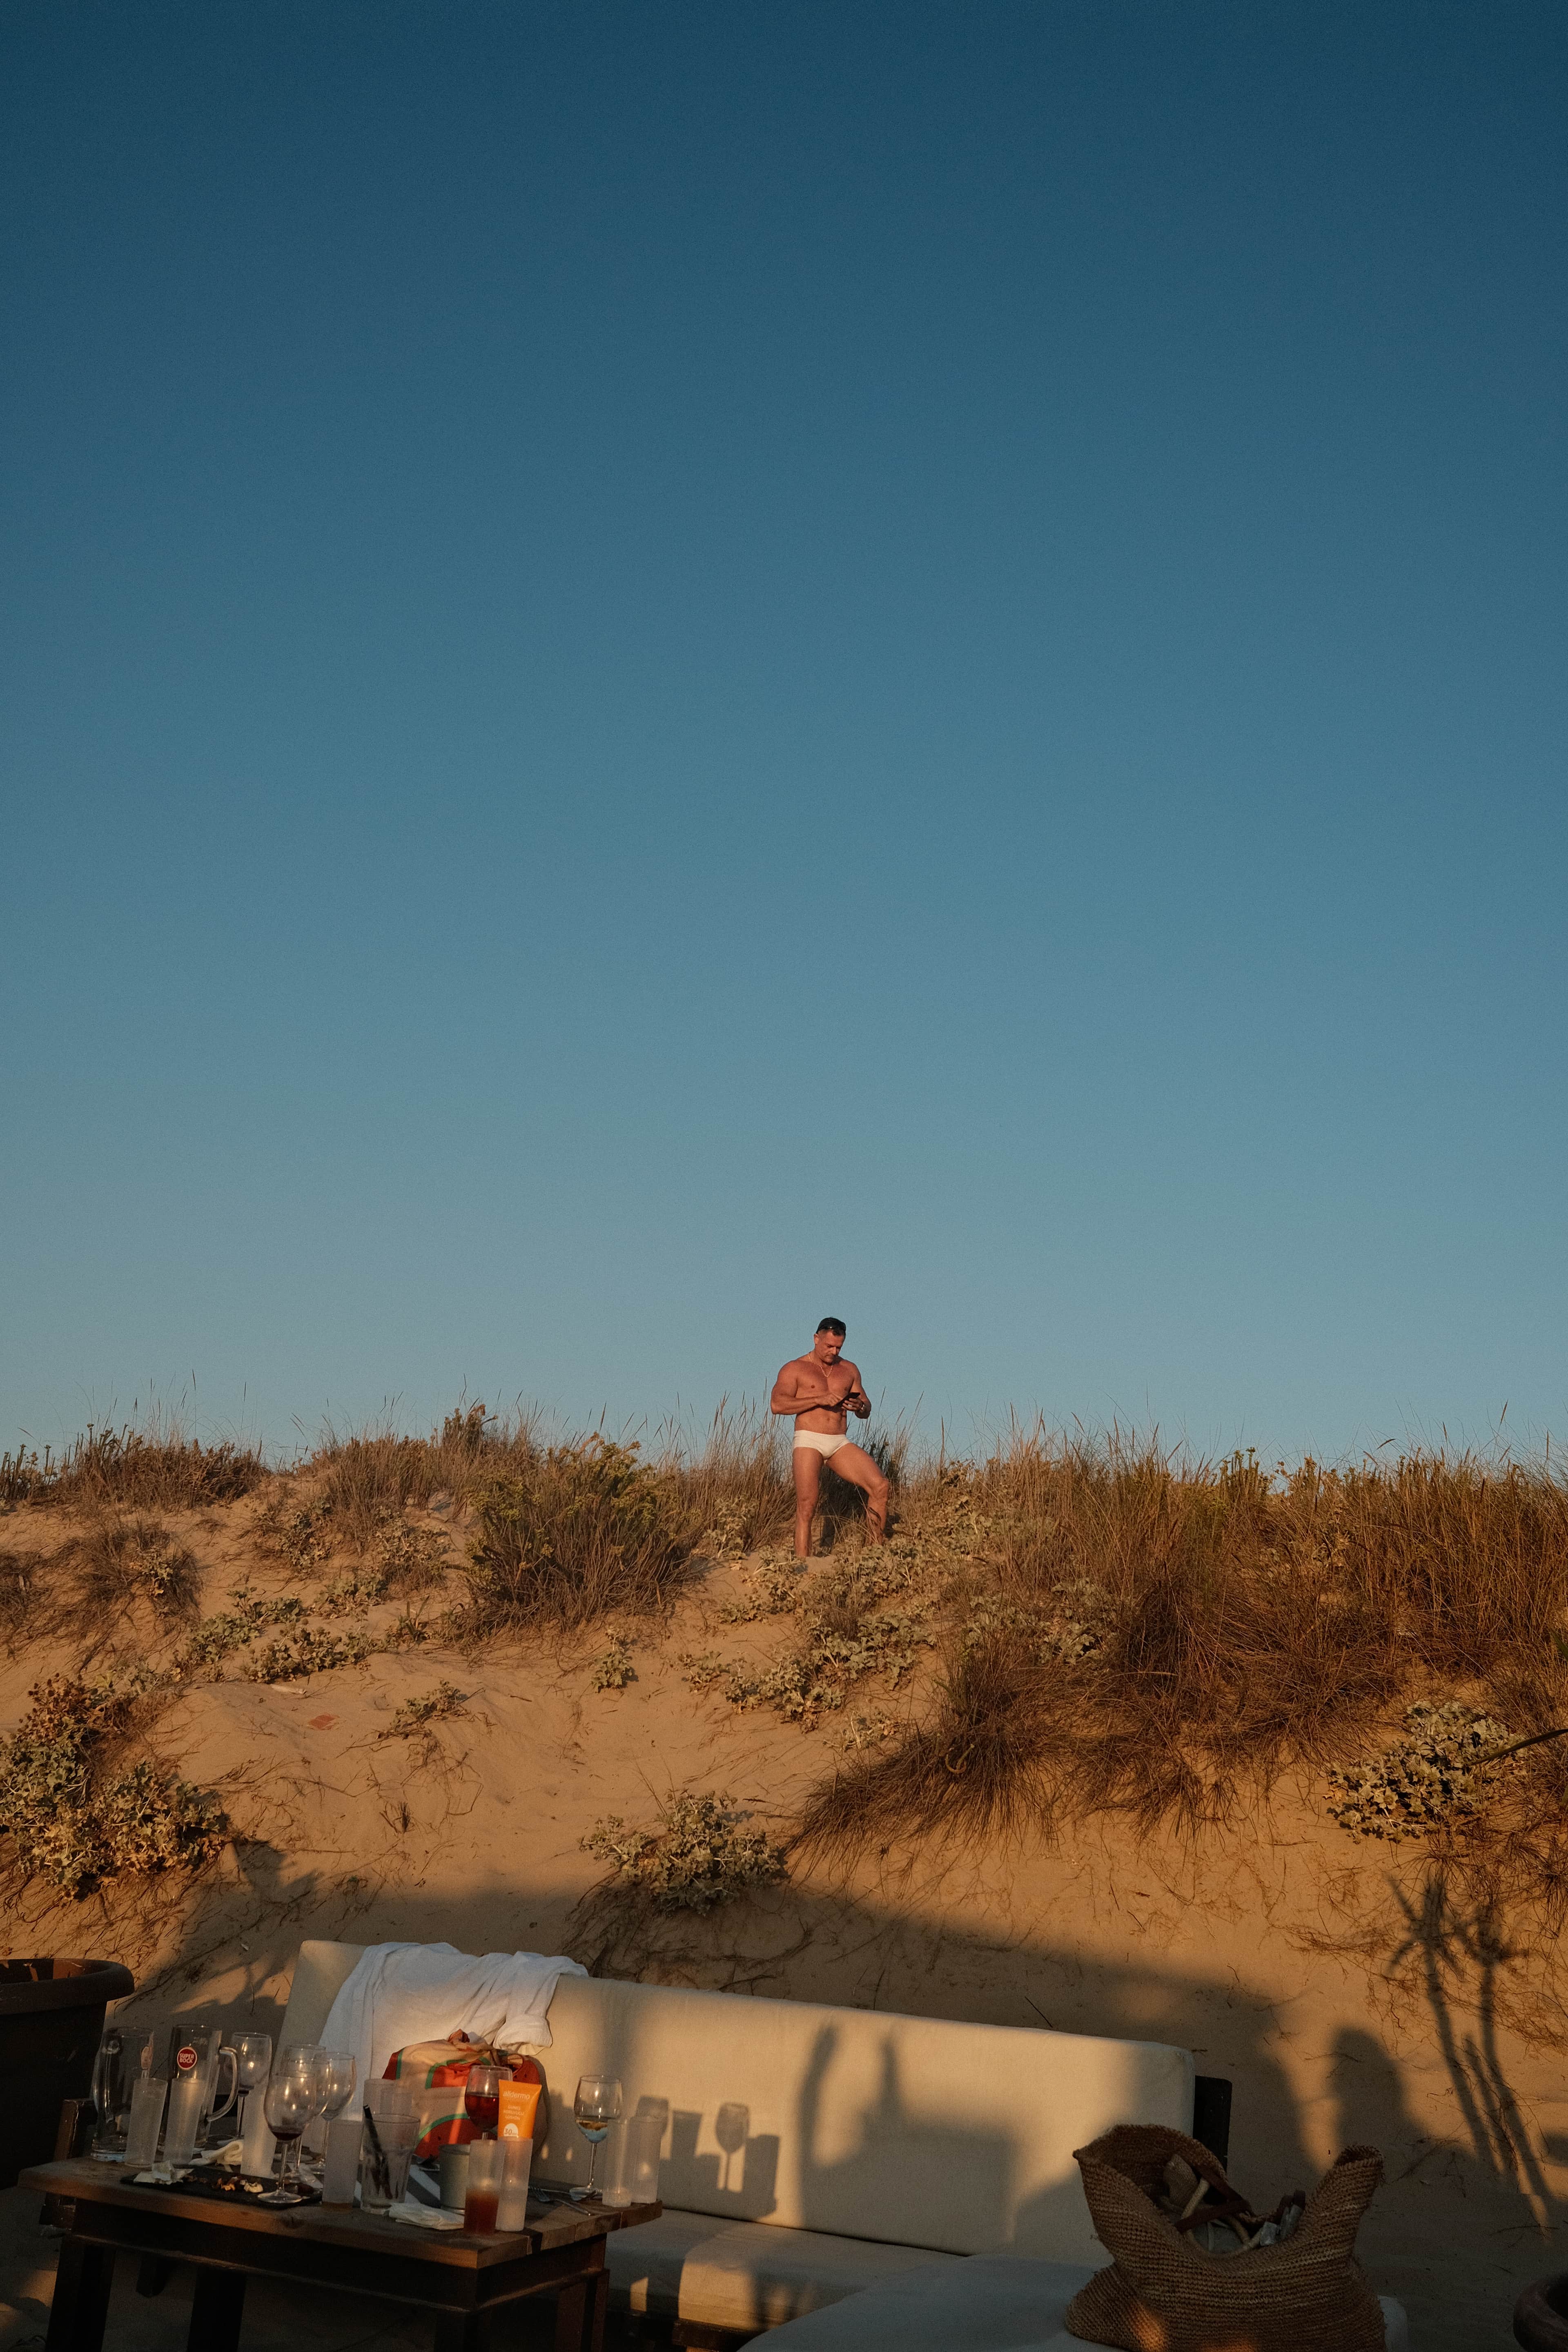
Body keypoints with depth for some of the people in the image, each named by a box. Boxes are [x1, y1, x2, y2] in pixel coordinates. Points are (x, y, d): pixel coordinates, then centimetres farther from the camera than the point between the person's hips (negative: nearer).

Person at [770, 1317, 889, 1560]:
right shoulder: (795, 1369, 5)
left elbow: (866, 1413, 21)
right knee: (806, 1505, -16)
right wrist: (819, 1400, -17)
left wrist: (860, 1407, -6)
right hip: (809, 1441, -4)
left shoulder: (849, 1370, 18)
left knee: (880, 1486, -12)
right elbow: (777, 1404, -10)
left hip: (841, 1443, 4)